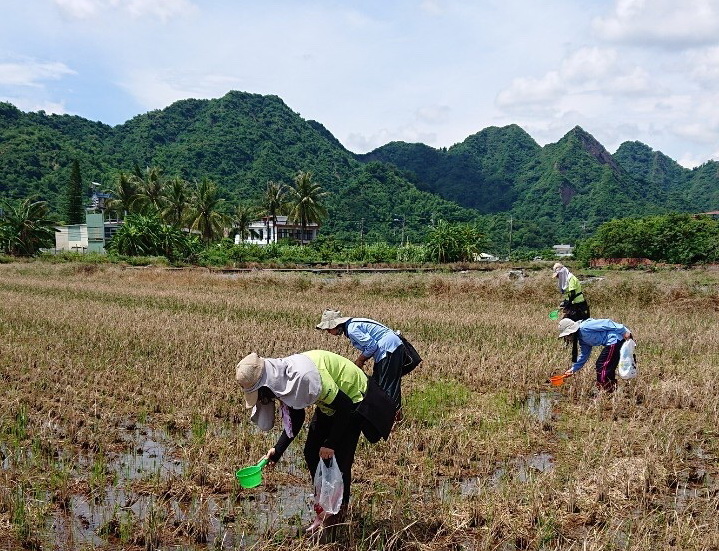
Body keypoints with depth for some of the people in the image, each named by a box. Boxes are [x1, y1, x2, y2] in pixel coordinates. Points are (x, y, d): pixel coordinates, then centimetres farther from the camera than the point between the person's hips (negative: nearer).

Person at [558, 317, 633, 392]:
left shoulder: (584, 327, -15)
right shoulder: (581, 339, 15)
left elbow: (606, 323, -18)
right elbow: (584, 355, 24)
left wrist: (624, 331, -19)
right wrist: (573, 369, 24)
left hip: (615, 340, -10)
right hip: (611, 343, 10)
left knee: (603, 367, -5)